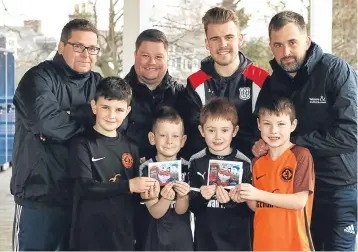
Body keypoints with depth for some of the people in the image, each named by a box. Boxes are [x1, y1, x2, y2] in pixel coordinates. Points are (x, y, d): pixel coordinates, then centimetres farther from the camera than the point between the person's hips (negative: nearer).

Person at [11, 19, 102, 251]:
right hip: (40, 198, -5)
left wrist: (71, 115, -17)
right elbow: (48, 123, -24)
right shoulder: (39, 78, -7)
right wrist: (89, 118, -10)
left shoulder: (99, 84, 10)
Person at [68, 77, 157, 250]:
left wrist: (146, 192, -5)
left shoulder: (130, 147, 8)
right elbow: (86, 187, -17)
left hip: (123, 235, 5)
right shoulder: (82, 144, -6)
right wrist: (128, 185, -22)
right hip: (89, 235, -5)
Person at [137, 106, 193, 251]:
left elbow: (181, 210, -9)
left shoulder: (187, 167, -7)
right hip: (154, 236, -1)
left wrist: (182, 195, -29)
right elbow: (155, 213, -15)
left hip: (181, 235, 2)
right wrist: (166, 198, -34)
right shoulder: (146, 168, -13)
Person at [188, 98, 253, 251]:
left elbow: (248, 209, -5)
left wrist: (231, 202, -23)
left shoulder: (244, 163, -7)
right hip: (205, 239, 1)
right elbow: (192, 206, -1)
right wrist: (202, 197, -21)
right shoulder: (196, 162, -4)